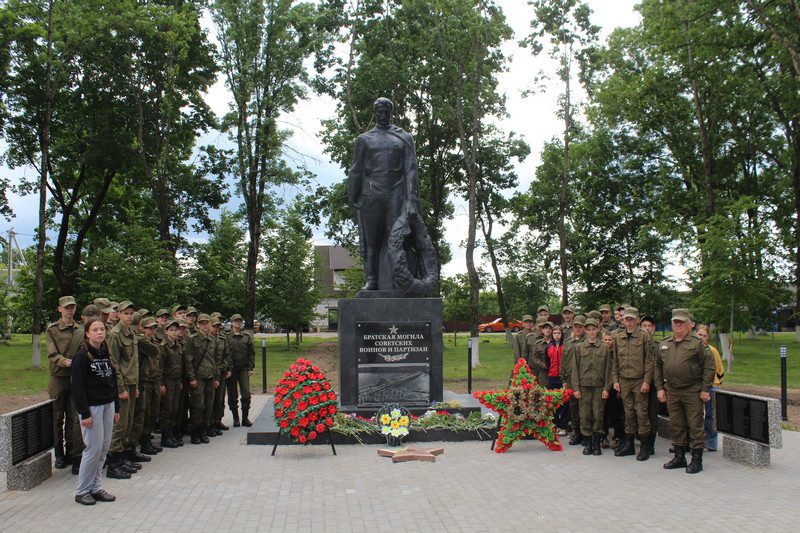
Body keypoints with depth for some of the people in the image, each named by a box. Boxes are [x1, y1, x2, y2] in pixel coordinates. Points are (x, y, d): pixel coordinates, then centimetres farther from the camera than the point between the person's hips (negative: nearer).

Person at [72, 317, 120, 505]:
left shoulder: (105, 353, 11)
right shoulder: (82, 356, -10)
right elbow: (77, 386, -14)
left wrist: (116, 408, 14)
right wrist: (84, 413, -17)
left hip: (108, 405, 7)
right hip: (92, 407, -7)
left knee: (104, 448, 8)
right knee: (94, 448, -6)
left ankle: (96, 487, 16)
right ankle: (82, 491, 7)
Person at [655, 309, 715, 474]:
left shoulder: (697, 343, -5)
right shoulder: (664, 344, 10)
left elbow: (709, 366, -6)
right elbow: (658, 367, 17)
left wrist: (705, 390, -10)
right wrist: (660, 388, 10)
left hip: (692, 391, -5)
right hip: (671, 391, 5)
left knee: (695, 425, -1)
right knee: (676, 426, 12)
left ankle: (697, 460, 8)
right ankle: (679, 457, 24)